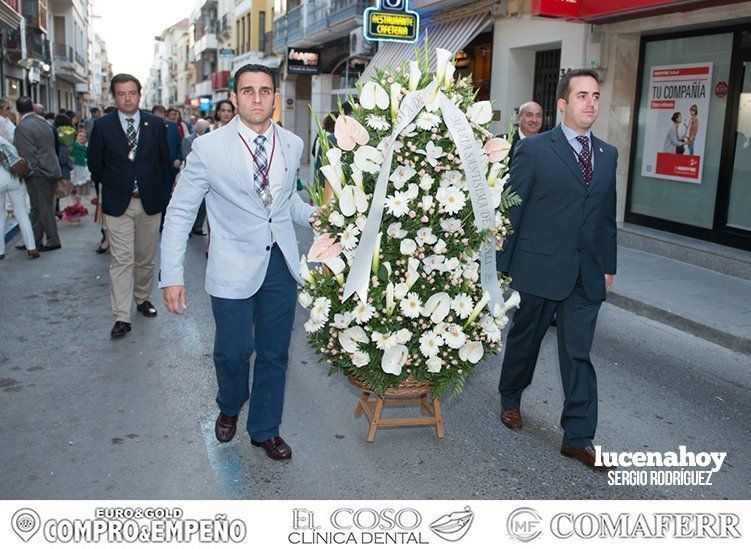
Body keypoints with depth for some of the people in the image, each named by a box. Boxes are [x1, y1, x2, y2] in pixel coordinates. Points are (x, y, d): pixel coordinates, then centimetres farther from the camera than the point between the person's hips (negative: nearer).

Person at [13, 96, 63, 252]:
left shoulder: (23, 127, -16)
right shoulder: (43, 122, 9)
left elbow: (29, 155, -19)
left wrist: (34, 172, -10)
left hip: (39, 174, -8)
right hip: (51, 169, 8)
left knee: (44, 208, 2)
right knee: (37, 208, 15)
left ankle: (53, 241, 9)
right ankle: (35, 241, 22)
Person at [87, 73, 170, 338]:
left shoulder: (156, 124, 3)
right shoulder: (102, 126, -1)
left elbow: (164, 160, 12)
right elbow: (95, 163, 7)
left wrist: (152, 184, 9)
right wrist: (113, 185, 6)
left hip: (149, 202, 2)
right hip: (117, 204, -2)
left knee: (146, 258, 12)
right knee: (121, 260, -7)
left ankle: (143, 298, 32)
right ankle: (122, 317, -6)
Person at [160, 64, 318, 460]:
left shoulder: (292, 145, 4)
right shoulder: (208, 148, -9)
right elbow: (180, 212, -5)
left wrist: (309, 214, -2)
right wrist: (171, 276, -10)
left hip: (281, 263, 4)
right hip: (233, 267, -3)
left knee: (274, 352, 12)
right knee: (233, 350, 5)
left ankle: (265, 430, 32)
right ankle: (229, 408, 40)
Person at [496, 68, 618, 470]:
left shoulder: (607, 155, 10)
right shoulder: (534, 150, -6)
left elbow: (607, 215, 14)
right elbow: (510, 211, -6)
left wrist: (608, 266, 12)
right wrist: (501, 265, -7)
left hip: (587, 274, 4)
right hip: (539, 267, -4)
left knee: (578, 353, 5)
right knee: (524, 340, 14)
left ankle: (578, 437, 13)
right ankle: (510, 399, 40)